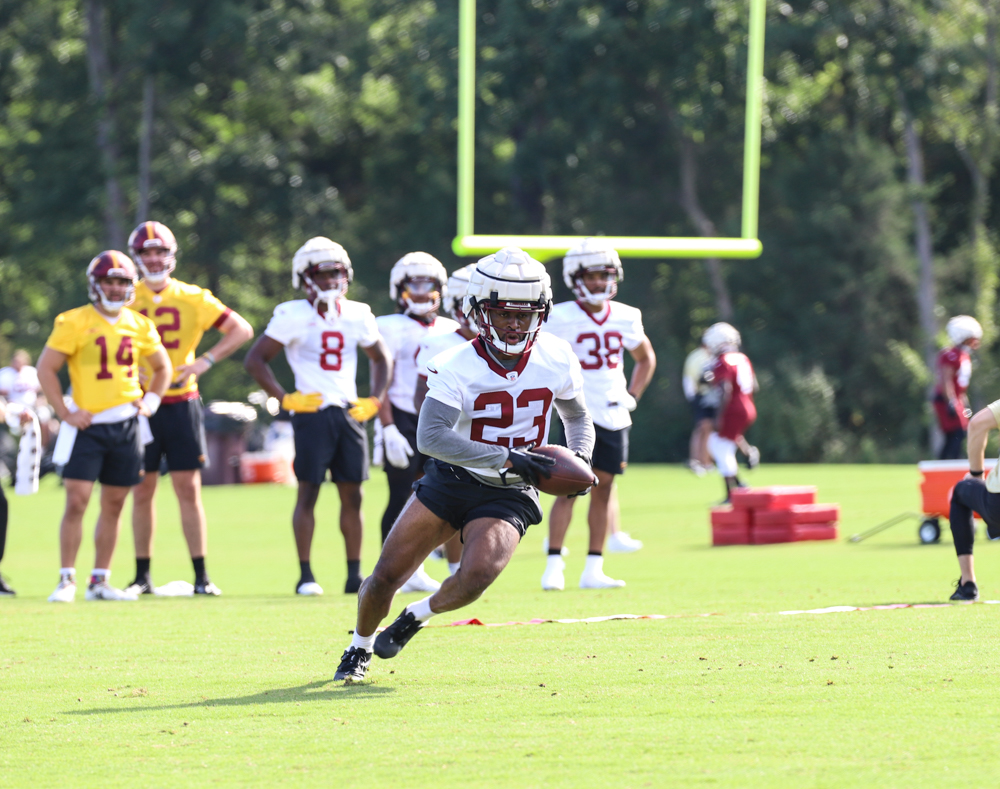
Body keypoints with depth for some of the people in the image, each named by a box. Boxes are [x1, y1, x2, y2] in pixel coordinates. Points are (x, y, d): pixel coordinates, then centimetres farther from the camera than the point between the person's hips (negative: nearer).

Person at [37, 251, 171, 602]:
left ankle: (100, 580, 15)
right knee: (76, 501, -11)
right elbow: (46, 368, -5)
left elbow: (162, 366, 23)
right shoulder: (75, 322, -6)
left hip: (126, 427, 5)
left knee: (114, 505, 7)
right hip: (88, 426, -5)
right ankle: (67, 580, -5)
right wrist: (65, 413, -10)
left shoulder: (139, 326, 8)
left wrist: (151, 400, 7)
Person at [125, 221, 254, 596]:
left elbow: (241, 330, 2)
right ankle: (142, 576, 13)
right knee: (142, 492, 4)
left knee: (188, 490, -2)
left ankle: (201, 575, 1)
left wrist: (205, 362, -9)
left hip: (181, 402, -1)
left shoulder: (192, 298, 2)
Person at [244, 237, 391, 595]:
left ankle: (355, 575, 10)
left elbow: (381, 359, 23)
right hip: (312, 413, -4)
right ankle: (305, 576, -1)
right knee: (308, 491, -4)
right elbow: (254, 360, -4)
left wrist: (374, 401, 10)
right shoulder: (293, 316, -6)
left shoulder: (356, 315, 8)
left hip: (350, 413, 5)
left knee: (352, 495, 5)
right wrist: (285, 398, -9)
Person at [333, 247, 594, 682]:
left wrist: (580, 458, -8)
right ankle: (360, 648, 31)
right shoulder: (456, 367, -19)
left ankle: (417, 616, 6)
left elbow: (577, 418, 14)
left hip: (509, 496, 1)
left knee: (478, 575, -26)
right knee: (386, 576, -1)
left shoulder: (556, 359, -7)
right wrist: (507, 458, -37)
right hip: (450, 480, -1)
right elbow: (430, 437, -33)